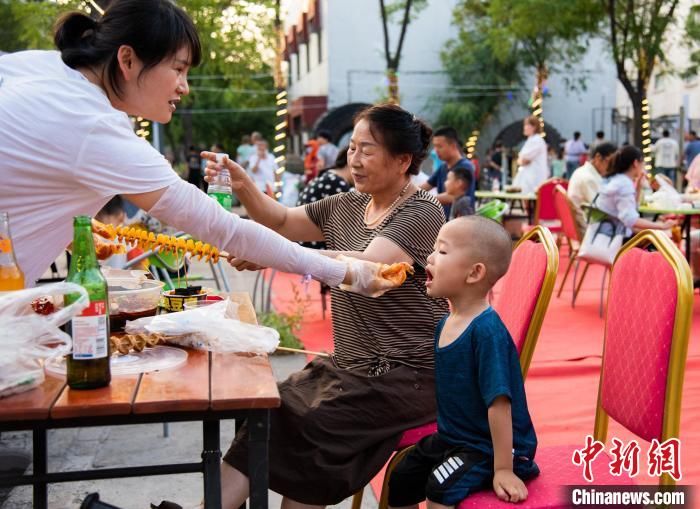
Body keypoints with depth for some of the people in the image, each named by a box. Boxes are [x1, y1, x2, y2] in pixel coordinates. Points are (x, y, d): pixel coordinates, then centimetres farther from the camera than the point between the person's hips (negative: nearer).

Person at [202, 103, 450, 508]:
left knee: (310, 428, -23)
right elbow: (281, 221, 19)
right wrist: (243, 185, 0)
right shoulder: (346, 206, 12)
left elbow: (366, 268, -26)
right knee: (273, 411, -13)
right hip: (351, 365, 7)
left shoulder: (422, 212, -12)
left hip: (408, 373, -7)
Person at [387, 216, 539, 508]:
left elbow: (499, 402, -26)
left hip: (489, 446, -9)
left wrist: (503, 469, -24)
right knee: (400, 482, 13)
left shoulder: (487, 331, -26)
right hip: (451, 438, 9)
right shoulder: (445, 324, 1)